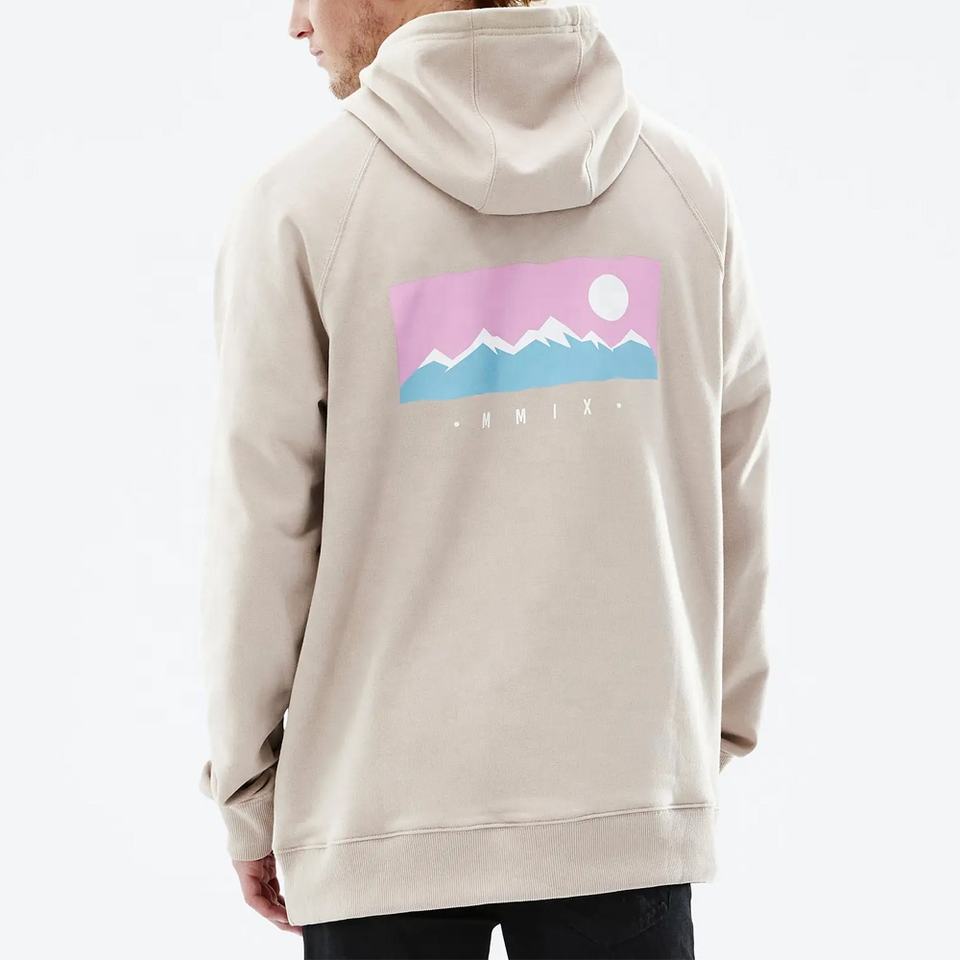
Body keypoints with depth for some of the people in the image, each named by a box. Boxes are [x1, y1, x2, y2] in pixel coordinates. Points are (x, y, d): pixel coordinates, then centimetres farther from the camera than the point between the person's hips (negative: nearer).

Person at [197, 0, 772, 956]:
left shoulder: (299, 204, -7)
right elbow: (730, 505, 7)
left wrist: (249, 797, 5)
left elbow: (262, 533, -5)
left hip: (384, 816, -2)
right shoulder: (687, 181, 3)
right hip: (632, 804, 3)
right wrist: (716, 726, 18)